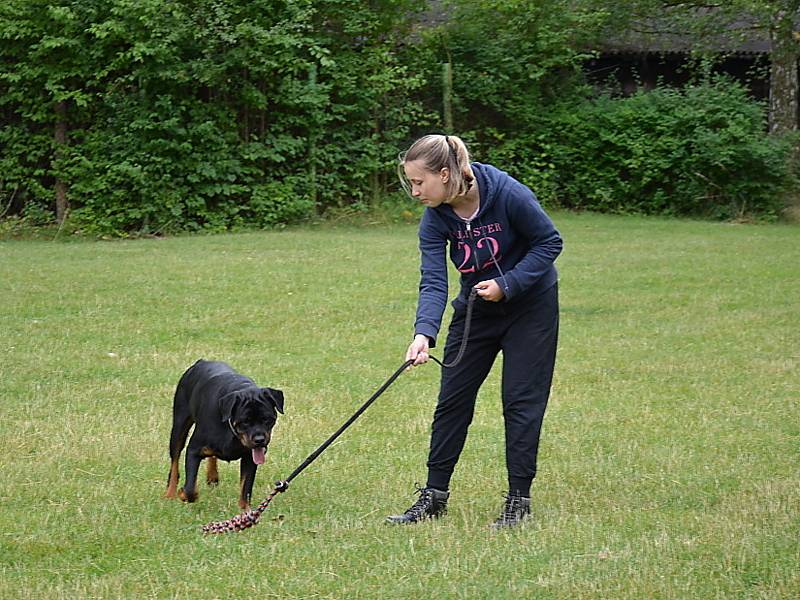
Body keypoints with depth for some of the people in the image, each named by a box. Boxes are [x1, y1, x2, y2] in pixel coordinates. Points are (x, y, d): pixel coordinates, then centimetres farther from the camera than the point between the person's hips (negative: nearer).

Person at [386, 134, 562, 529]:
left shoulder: (508, 195, -27)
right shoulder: (435, 218, -15)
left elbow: (549, 242, -16)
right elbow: (433, 281, -21)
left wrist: (507, 284, -24)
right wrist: (424, 333, -36)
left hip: (530, 305, -4)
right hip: (476, 309, 4)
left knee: (521, 400, -4)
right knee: (453, 398, 4)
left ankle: (519, 498, 6)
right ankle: (434, 495, 13)